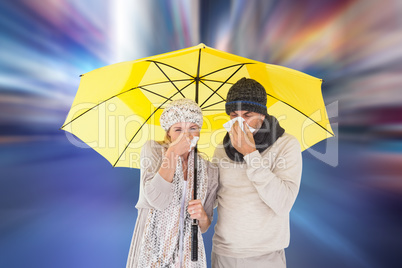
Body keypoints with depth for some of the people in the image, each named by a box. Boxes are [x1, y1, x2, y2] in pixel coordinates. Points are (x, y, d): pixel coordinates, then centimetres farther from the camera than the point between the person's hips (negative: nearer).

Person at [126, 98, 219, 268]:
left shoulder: (209, 171, -1)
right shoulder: (152, 150, -7)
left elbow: (204, 227, 7)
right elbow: (158, 200, -22)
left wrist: (202, 217, -15)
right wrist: (173, 153, -21)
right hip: (152, 252, -2)